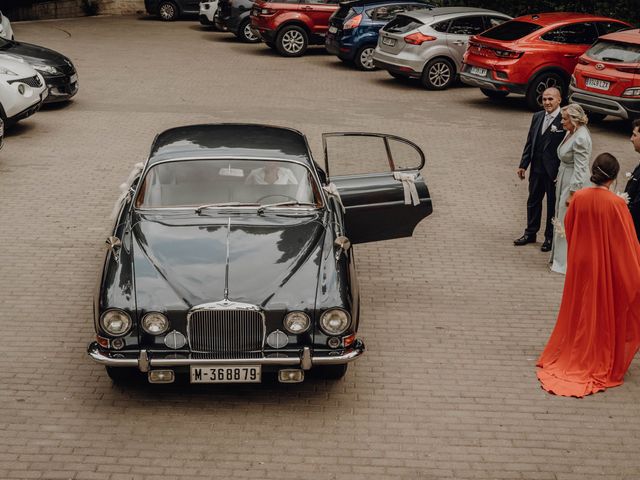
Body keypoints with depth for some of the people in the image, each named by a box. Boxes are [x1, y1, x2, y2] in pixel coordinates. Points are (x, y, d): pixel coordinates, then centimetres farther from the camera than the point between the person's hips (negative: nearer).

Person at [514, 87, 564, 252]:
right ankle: (530, 233, 33)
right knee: (533, 201, 17)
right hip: (537, 169, 6)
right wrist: (523, 165, 7)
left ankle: (550, 237, 23)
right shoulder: (537, 117, 6)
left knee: (553, 204, 9)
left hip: (554, 171, -6)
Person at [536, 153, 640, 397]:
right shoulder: (616, 204, -21)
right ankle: (601, 364, 23)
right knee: (605, 314, 12)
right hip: (607, 267, -3)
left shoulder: (578, 197, -10)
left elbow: (568, 228, 5)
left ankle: (572, 355, 30)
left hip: (580, 262, 3)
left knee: (580, 310, 19)